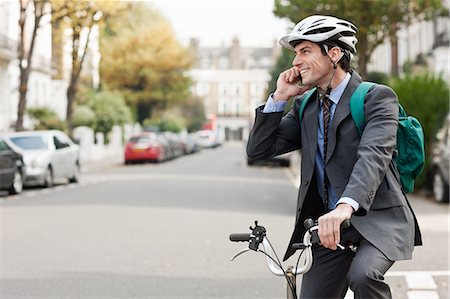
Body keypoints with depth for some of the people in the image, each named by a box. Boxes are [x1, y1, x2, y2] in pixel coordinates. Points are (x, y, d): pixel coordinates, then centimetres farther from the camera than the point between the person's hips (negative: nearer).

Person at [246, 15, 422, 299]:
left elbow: (374, 154, -26)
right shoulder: (305, 107, 10)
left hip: (378, 220, -6)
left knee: (362, 275, -34)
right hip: (328, 226, 6)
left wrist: (346, 206, -43)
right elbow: (259, 150, 8)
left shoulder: (377, 97, -9)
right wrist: (280, 97, -2)